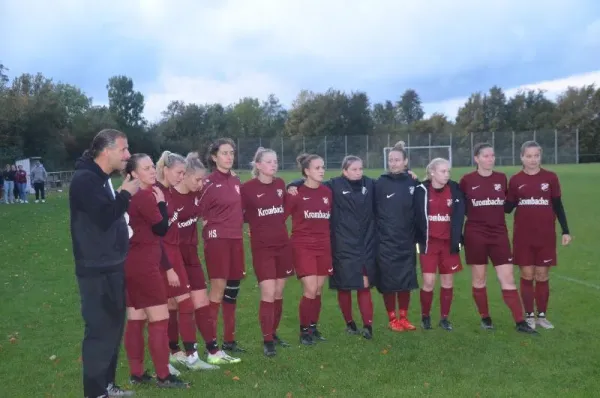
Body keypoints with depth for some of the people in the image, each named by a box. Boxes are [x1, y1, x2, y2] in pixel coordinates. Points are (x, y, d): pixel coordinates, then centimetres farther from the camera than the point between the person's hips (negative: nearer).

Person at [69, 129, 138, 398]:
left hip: (112, 267, 10)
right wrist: (126, 194, -14)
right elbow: (104, 217, -26)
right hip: (96, 271, -10)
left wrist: (124, 196, 6)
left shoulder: (101, 179, 15)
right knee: (100, 330, -4)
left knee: (113, 327, 15)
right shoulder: (85, 179, -16)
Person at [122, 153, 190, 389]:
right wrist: (161, 202, -4)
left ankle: (137, 374, 20)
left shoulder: (130, 195, 13)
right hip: (144, 265, -10)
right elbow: (161, 229, -11)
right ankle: (163, 376, 3)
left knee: (135, 320, 13)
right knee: (159, 319, -3)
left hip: (130, 263, 10)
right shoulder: (146, 196, -15)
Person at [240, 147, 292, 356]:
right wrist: (257, 221, -8)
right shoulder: (247, 187, -11)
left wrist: (278, 221, 5)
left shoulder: (280, 184, 5)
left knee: (278, 293, 11)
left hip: (283, 244, 5)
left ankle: (273, 333, 26)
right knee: (268, 294, -9)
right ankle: (267, 341, 1)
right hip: (262, 247, -5)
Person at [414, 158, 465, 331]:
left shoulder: (454, 189, -1)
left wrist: (456, 240, -6)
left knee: (448, 282, 7)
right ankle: (425, 317, 16)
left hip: (448, 242, 2)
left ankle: (444, 318, 22)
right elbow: (417, 217, -2)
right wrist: (420, 240, -4)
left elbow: (458, 216, -1)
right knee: (429, 282, -5)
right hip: (429, 242, -2)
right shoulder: (421, 190, -7)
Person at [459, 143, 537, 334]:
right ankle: (485, 318, 22)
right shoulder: (467, 180, -5)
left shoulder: (502, 178, 4)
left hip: (499, 233, 2)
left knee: (508, 278, -1)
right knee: (478, 278, 7)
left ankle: (520, 322, 3)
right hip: (475, 234, -2)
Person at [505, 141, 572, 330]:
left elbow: (558, 206, 4)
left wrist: (565, 231, 1)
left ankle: (542, 315, 18)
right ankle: (529, 316, 15)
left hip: (546, 235, 0)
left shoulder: (550, 177, 0)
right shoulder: (515, 180, 1)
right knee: (527, 275, 4)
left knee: (542, 276, 6)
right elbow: (508, 207, 5)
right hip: (523, 236, 0)